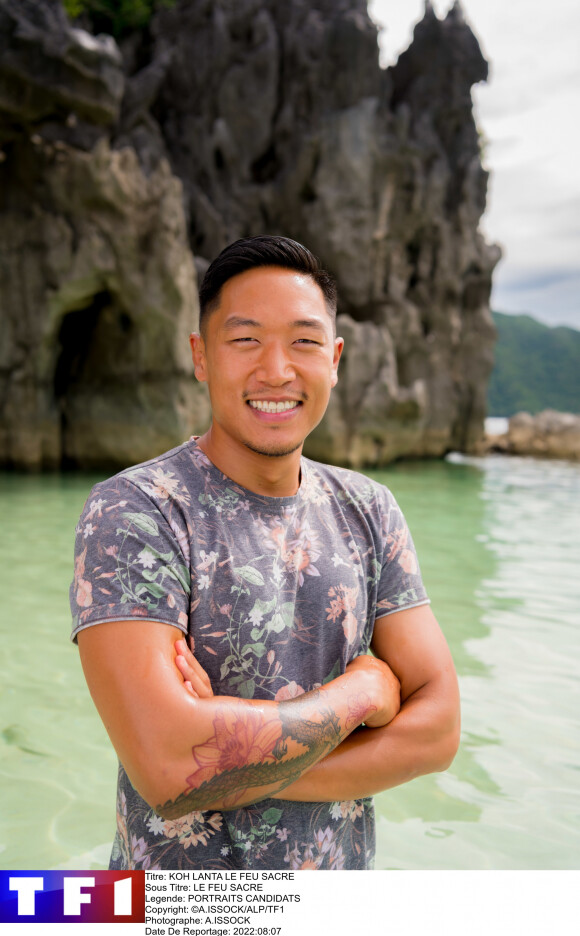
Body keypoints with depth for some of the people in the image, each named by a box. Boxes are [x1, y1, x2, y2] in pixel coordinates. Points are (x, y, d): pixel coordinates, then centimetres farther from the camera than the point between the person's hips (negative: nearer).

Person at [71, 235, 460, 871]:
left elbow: (438, 729, -12)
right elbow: (167, 767, -32)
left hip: (347, 864, 4)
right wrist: (364, 691, -19)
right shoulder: (131, 512, -21)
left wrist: (228, 759, -23)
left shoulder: (368, 509, -6)